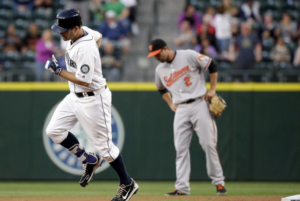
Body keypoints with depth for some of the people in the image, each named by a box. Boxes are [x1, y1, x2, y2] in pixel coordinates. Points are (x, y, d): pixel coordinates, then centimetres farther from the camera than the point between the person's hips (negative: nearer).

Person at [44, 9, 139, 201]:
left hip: (93, 99, -9)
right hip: (75, 96, 9)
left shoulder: (85, 49, -29)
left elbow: (84, 80, -28)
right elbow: (98, 36, 20)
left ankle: (128, 184, 16)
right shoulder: (82, 31, -2)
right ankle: (89, 160, 21)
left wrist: (58, 70, -19)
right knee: (54, 130, 5)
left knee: (104, 145, 0)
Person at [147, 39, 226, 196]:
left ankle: (219, 182, 3)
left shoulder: (189, 56, -7)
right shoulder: (160, 70, 10)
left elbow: (212, 66, -2)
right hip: (181, 110, 5)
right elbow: (162, 89, 28)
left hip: (199, 104, -5)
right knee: (180, 148, -2)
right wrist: (170, 104, 14)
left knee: (208, 144, -6)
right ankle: (182, 187, -1)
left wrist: (212, 89, -5)